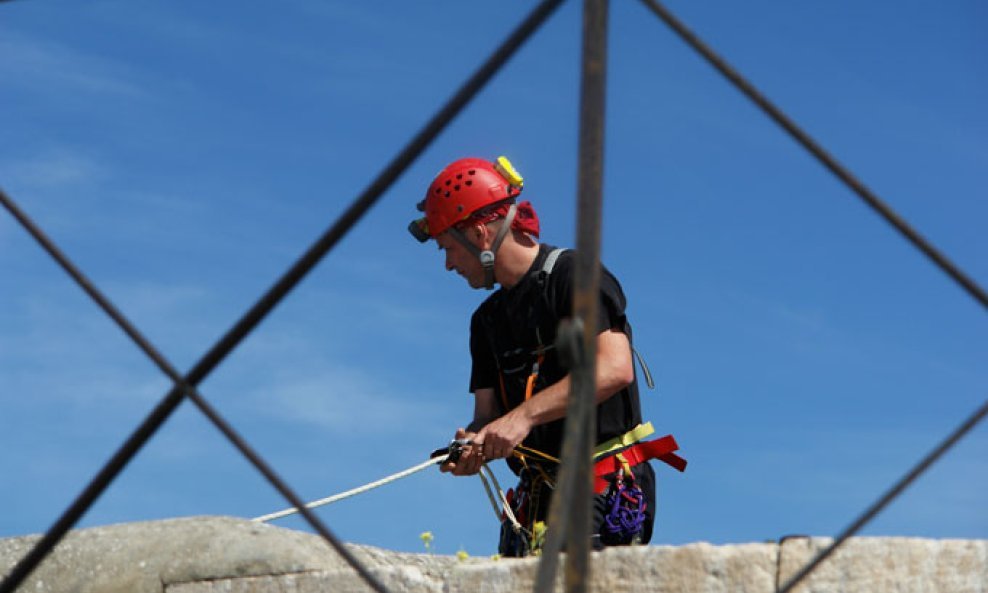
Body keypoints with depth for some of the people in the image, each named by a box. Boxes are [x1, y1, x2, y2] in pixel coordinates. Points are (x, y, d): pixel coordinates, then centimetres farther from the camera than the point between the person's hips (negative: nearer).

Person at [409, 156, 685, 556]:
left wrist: (524, 415, -24)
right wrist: (471, 447, -9)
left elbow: (615, 369, -20)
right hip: (537, 500, 7)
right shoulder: (487, 320, 20)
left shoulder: (574, 276, -5)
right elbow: (487, 414, 15)